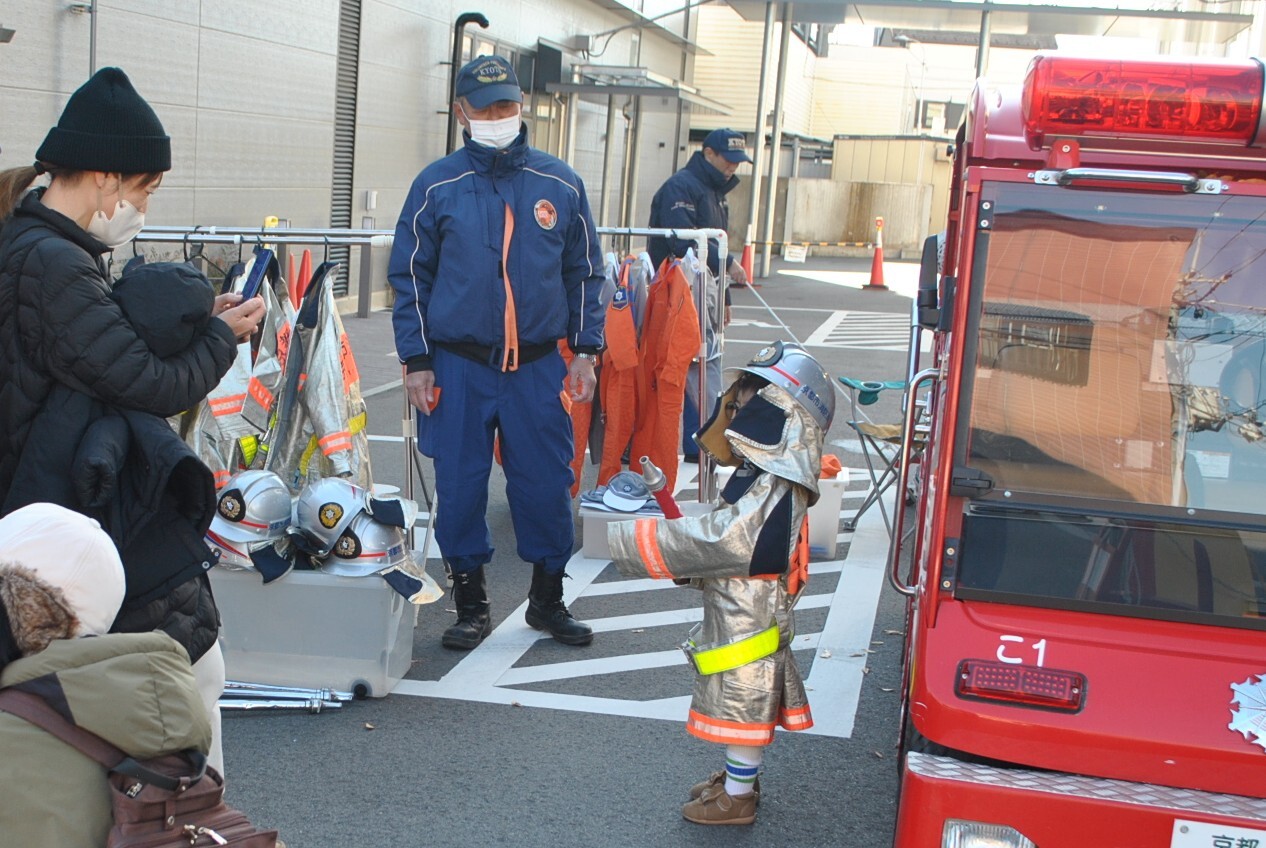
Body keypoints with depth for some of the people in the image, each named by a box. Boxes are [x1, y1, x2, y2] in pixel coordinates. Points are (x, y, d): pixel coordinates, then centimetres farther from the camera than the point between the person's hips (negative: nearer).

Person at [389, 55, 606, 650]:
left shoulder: (560, 185, 4)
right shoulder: (437, 187, 0)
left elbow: (584, 273, 11)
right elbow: (409, 276, 3)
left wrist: (584, 350, 5)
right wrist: (416, 362, -1)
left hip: (538, 366, 1)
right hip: (458, 366, -1)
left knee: (546, 484, 5)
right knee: (460, 488, 4)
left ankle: (548, 599, 23)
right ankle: (470, 604, 21)